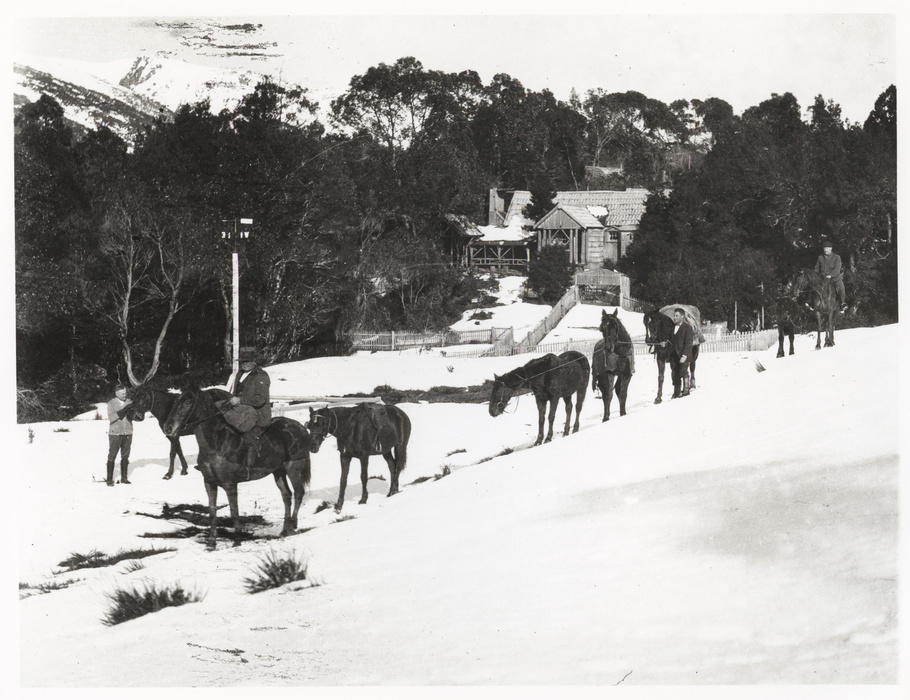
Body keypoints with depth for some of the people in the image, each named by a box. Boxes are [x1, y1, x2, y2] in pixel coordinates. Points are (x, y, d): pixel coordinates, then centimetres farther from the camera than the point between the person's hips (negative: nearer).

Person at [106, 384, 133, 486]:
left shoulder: (129, 402, 4)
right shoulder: (111, 403, -4)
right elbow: (111, 418, -14)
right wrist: (124, 410, -23)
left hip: (128, 433, 3)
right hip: (115, 433, -3)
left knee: (125, 456, 9)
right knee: (112, 456, -1)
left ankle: (124, 477, 17)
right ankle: (109, 479, 2)